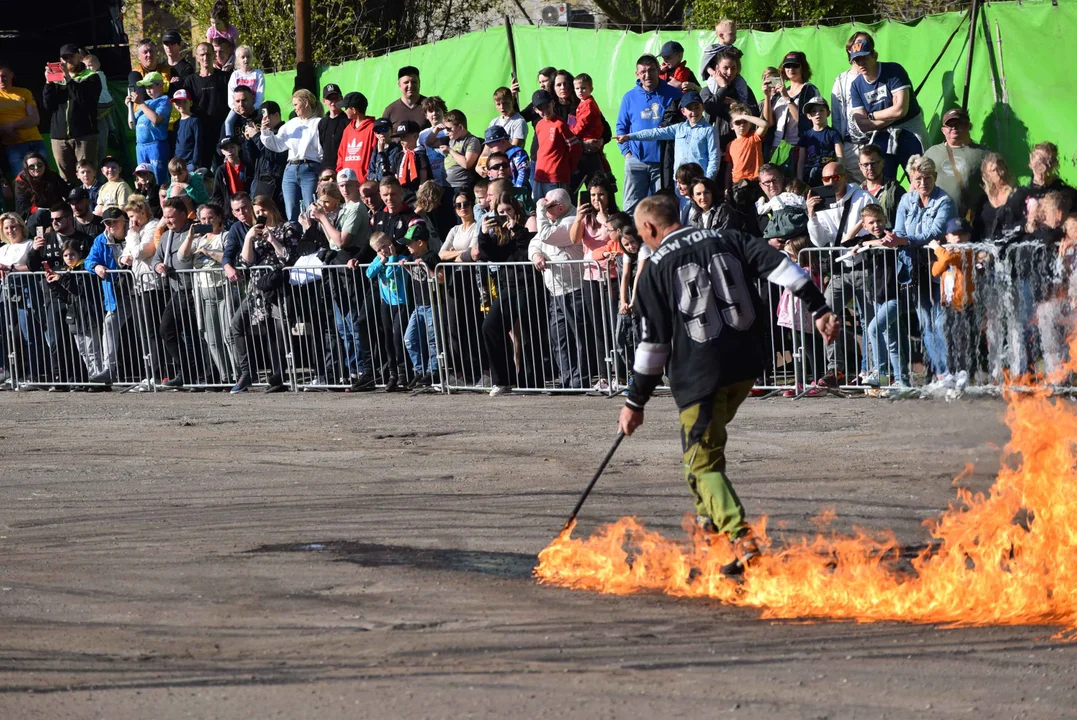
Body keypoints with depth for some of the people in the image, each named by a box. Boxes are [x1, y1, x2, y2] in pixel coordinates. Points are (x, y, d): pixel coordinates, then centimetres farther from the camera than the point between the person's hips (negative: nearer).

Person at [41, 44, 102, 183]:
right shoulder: (56, 79, 19)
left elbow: (86, 100, -10)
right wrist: (49, 83, -1)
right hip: (59, 136, 3)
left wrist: (69, 79, -14)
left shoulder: (91, 77, 8)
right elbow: (48, 106, 10)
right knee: (66, 180, -1)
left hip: (84, 135, -3)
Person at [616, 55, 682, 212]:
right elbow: (621, 127, 13)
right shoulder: (630, 97, 7)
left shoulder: (673, 95, 1)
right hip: (636, 162, 1)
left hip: (664, 162, -1)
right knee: (631, 207, 0)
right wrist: (626, 151, 0)